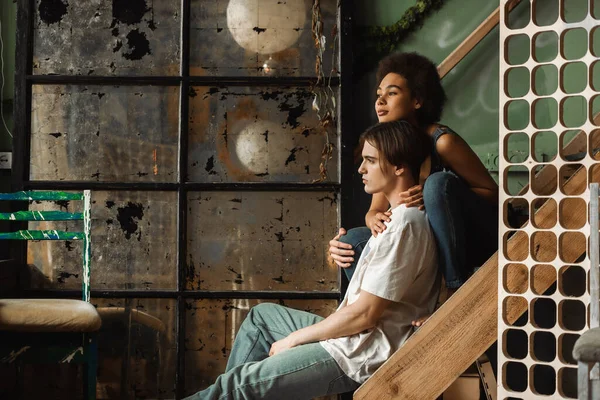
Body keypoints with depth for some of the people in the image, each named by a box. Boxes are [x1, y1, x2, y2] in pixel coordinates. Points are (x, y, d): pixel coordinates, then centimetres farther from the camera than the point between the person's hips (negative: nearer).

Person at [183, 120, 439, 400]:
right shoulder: (400, 216, 13)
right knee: (261, 316, 20)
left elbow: (364, 314, -21)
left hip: (362, 354, -11)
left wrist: (294, 339, -10)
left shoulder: (405, 225, -21)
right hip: (358, 337, 11)